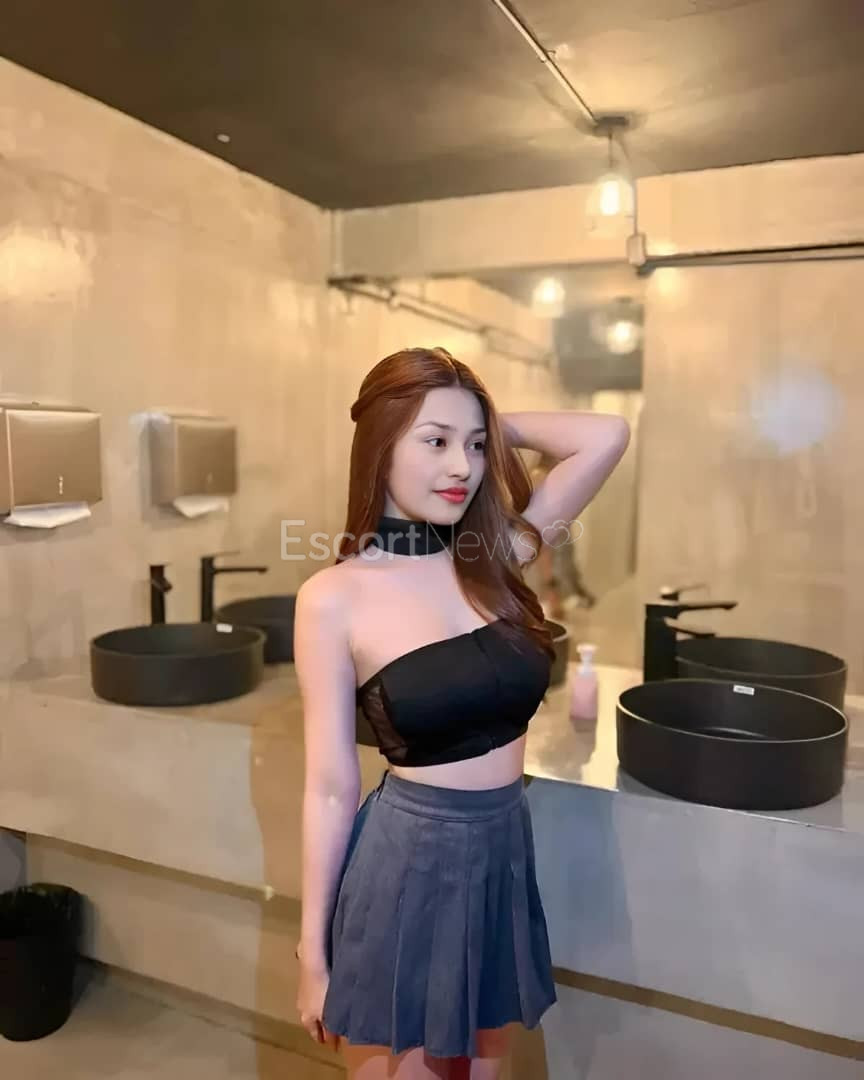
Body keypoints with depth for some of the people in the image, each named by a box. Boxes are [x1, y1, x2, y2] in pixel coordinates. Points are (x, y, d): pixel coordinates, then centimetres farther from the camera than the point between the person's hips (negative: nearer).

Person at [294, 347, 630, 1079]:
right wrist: (314, 951, -4)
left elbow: (608, 437, -6)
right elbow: (331, 787, -9)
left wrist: (497, 425, -2)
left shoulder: (495, 556, -2)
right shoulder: (336, 597, -13)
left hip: (506, 855, 5)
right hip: (407, 866, -4)